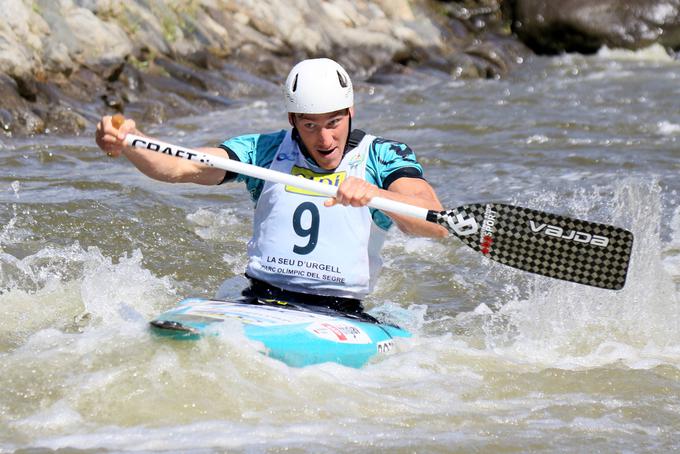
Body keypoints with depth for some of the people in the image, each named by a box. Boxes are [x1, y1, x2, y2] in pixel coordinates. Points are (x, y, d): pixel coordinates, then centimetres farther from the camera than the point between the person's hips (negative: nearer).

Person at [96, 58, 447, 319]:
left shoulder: (382, 157, 3)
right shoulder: (266, 151, 10)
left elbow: (436, 225, -14)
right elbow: (180, 167, -1)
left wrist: (375, 194, -34)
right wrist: (128, 141, -22)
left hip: (339, 319, 0)